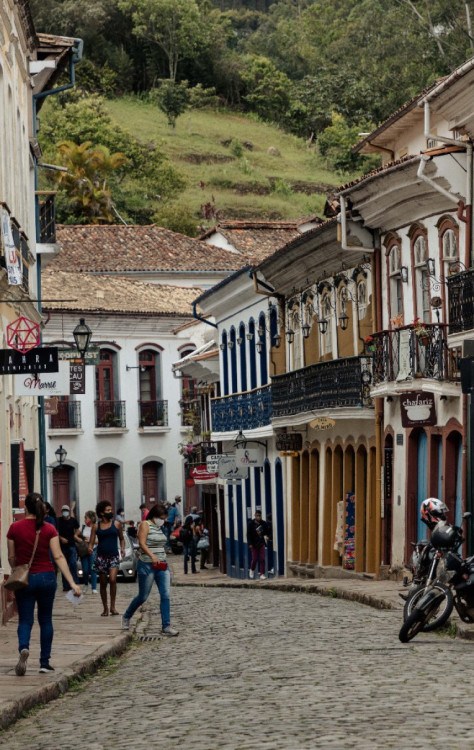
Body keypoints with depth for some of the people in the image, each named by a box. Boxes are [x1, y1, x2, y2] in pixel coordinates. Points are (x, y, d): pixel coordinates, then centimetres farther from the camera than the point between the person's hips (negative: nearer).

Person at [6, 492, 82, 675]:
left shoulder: (15, 528, -6)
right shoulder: (49, 529, -7)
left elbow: (12, 558, 2)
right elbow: (58, 557, -12)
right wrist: (72, 583, -13)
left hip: (24, 578, 0)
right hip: (46, 577, 0)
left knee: (25, 620, 5)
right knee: (45, 620, 13)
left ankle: (23, 648, -25)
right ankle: (45, 663, 14)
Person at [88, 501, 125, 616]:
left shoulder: (116, 524, 6)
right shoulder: (96, 526, 5)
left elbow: (121, 538, 16)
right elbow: (92, 542, 5)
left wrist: (122, 548, -2)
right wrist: (90, 548, -17)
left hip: (114, 556, -1)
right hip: (101, 557, 1)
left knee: (112, 579, -20)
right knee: (103, 583, 6)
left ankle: (112, 606, -10)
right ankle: (105, 608, 18)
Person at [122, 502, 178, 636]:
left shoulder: (160, 528, 15)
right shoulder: (145, 525, -6)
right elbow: (142, 543, -19)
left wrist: (164, 560, 14)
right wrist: (152, 556, -33)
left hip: (162, 565, 6)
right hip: (147, 565, -6)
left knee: (165, 596, -5)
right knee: (143, 596, 3)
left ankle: (166, 626, -5)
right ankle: (126, 617, 27)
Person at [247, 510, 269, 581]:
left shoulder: (263, 523, 1)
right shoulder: (251, 523, -7)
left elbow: (266, 532, 15)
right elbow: (248, 534, -7)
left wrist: (266, 536, -8)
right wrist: (250, 544, -13)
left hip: (261, 543, 2)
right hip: (254, 544, -2)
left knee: (262, 559, -4)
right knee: (255, 559, 3)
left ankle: (262, 574, -1)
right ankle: (252, 570, 32)